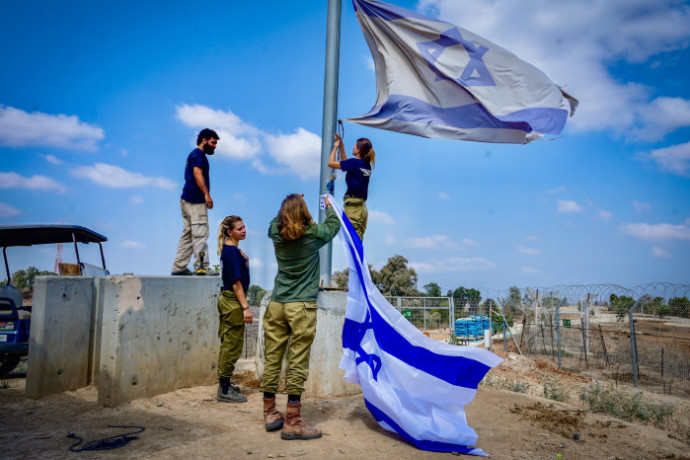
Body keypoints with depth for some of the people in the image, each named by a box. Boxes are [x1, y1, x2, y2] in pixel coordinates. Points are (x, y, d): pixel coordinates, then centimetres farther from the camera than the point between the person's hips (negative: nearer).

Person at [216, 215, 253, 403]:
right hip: (233, 302, -10)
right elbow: (236, 282, -21)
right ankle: (224, 391, 6)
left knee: (227, 345, 17)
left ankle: (224, 385, 29)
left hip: (226, 300, 10)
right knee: (233, 347, -2)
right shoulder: (232, 251, -18)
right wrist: (245, 307, -21)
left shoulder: (229, 249, 11)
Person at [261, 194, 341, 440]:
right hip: (302, 306, -5)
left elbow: (276, 220, 28)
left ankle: (269, 412, 24)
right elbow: (334, 224, 15)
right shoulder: (313, 234, -6)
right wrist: (329, 205, 32)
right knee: (297, 362, -3)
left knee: (272, 359, 10)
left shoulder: (276, 234, 3)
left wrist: (290, 204, 36)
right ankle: (292, 422, 1)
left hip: (276, 304, 5)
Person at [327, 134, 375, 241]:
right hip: (362, 206, 8)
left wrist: (335, 146, 8)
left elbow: (331, 163, -6)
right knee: (358, 238, 11)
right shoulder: (367, 165, 13)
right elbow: (345, 162, 29)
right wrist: (341, 145, 29)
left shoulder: (354, 163, -11)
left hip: (353, 205, -8)